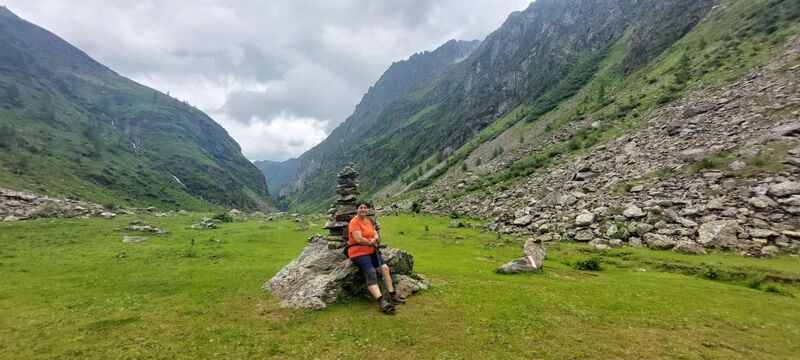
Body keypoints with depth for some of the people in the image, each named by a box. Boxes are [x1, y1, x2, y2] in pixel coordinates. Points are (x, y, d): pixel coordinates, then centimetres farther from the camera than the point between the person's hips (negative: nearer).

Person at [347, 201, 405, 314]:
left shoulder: (368, 221, 15)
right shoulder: (354, 222, -10)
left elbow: (376, 235, 13)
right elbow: (359, 239, -20)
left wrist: (374, 239, -11)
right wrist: (371, 242, -6)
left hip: (371, 251, 8)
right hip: (358, 253, -8)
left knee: (385, 268, -10)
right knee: (371, 273, -25)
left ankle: (392, 296, -7)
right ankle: (382, 302, -38)